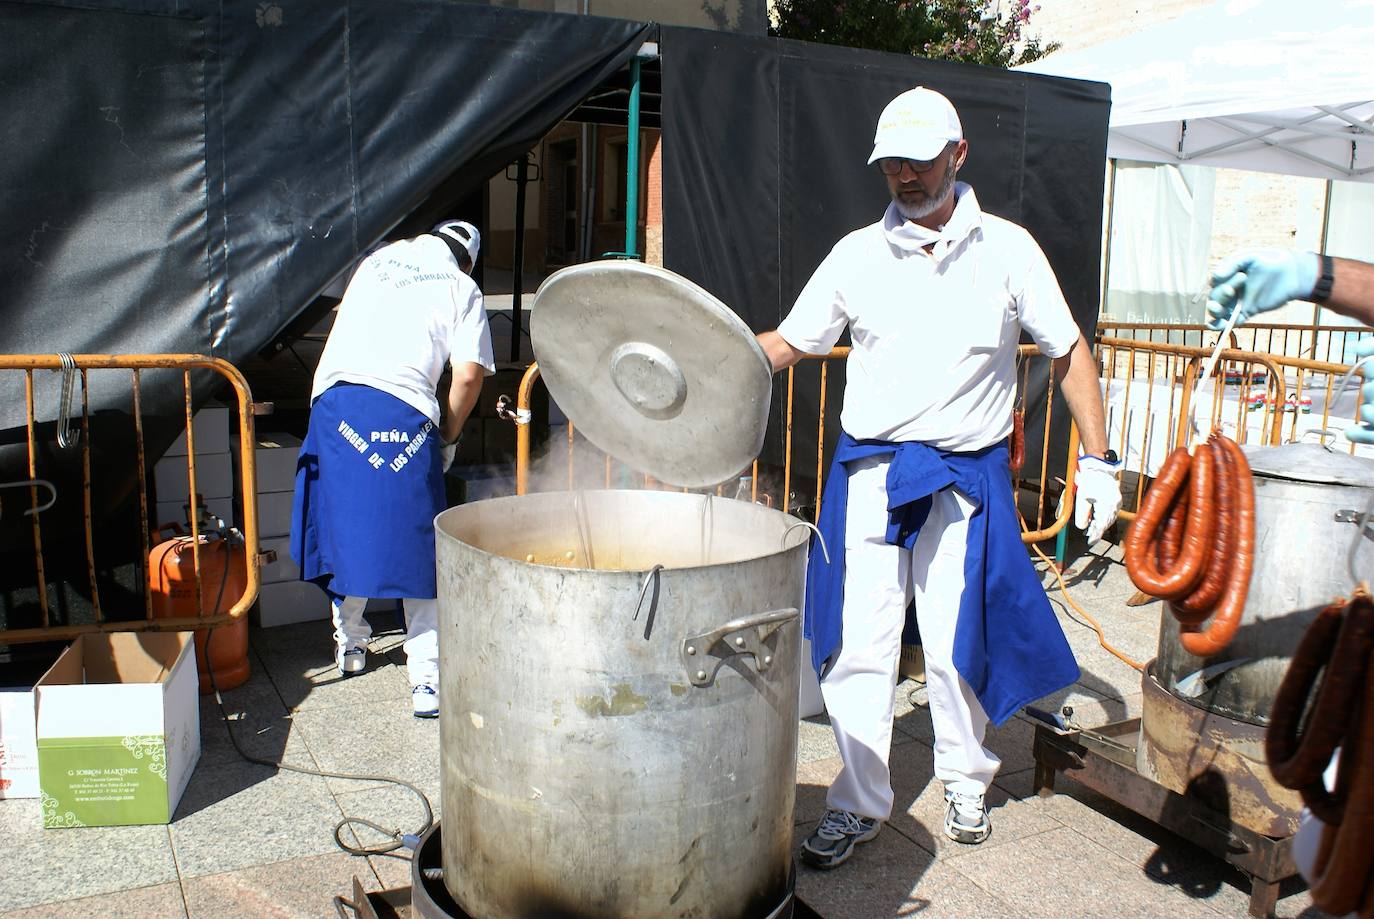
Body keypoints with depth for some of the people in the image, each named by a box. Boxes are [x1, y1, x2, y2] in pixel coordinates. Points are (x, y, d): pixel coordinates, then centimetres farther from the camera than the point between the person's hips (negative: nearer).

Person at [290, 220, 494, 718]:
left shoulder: (380, 258, 23)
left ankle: (350, 644, 34)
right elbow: (469, 375, -1)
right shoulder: (462, 288, 11)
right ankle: (426, 681, -1)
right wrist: (449, 435, 14)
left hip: (335, 400, 4)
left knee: (344, 527, 18)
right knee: (418, 546, 1)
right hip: (403, 411, -3)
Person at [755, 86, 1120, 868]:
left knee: (958, 644, 6)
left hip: (968, 475, -1)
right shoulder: (857, 254, 3)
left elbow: (1070, 352, 6)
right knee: (860, 644, 1)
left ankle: (967, 781, 33)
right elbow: (787, 344, 7)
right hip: (870, 472, 1)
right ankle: (860, 804, 17)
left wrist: (1098, 460, 1)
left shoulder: (1007, 248, 1)